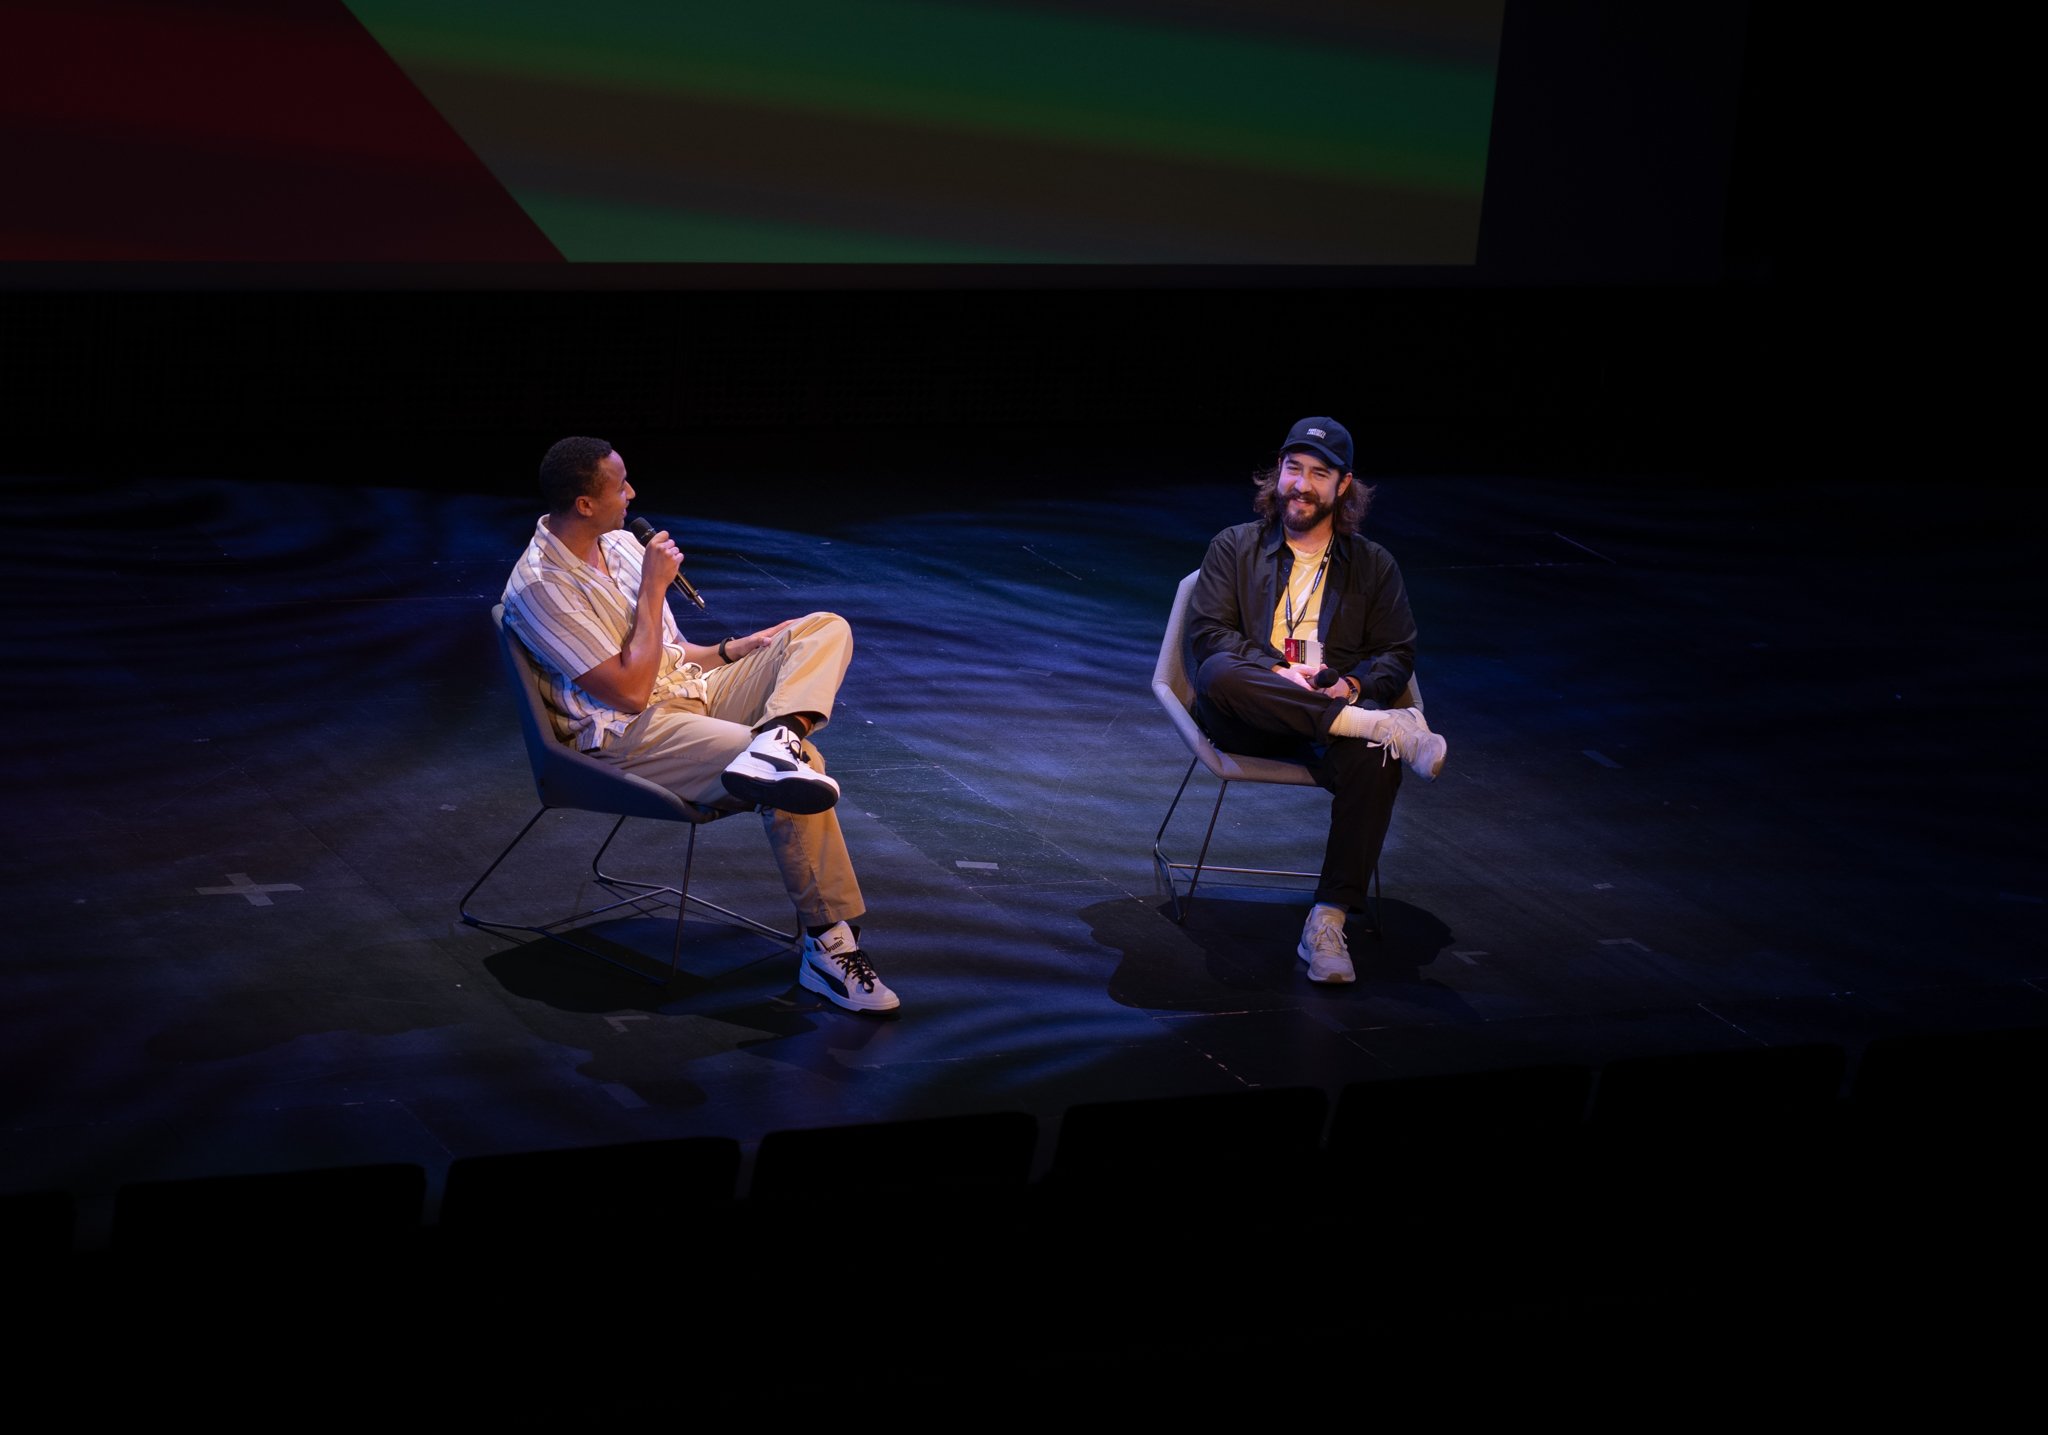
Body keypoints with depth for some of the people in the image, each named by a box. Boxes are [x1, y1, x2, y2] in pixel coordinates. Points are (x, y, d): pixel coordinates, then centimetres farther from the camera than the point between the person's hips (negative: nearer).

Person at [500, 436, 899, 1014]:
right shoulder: (539, 587, -16)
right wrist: (654, 587, -14)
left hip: (694, 691, 9)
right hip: (630, 738, -9)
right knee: (803, 770, -29)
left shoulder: (620, 544, 12)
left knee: (826, 629, -6)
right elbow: (629, 690, -19)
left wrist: (733, 650, 8)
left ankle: (777, 744, -35)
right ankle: (829, 947, -23)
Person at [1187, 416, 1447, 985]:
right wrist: (1278, 673, -16)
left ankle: (1326, 926, -37)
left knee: (1375, 758, -36)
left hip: (1337, 706, 1)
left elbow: (1398, 655, 12)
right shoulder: (1234, 548, 15)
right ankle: (1383, 726, -40)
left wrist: (1352, 686, -12)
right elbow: (1209, 632, 2)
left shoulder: (1373, 565, 18)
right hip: (1250, 720, 0)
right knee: (1219, 676, -38)